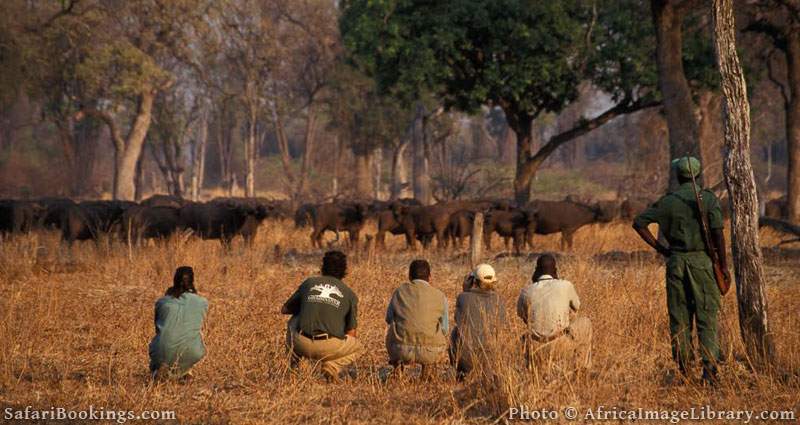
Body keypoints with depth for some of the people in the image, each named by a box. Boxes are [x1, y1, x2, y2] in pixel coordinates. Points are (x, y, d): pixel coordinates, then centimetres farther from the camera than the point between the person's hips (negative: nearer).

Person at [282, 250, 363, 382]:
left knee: (294, 321, 35)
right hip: (330, 347, -2)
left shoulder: (309, 282, 17)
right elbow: (351, 333, 17)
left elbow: (284, 309, 27)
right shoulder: (349, 294, 15)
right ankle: (332, 366, -1)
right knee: (358, 347, 28)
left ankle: (296, 359, 16)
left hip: (302, 345, 2)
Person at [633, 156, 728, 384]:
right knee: (707, 315, -1)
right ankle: (709, 366, -15)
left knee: (679, 317, 8)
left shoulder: (667, 201, 4)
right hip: (702, 260, -2)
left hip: (675, 261, 2)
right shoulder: (708, 198, -3)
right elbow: (717, 233, -10)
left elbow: (639, 223, 3)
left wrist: (660, 248, 8)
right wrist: (723, 265, -4)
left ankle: (683, 369, 9)